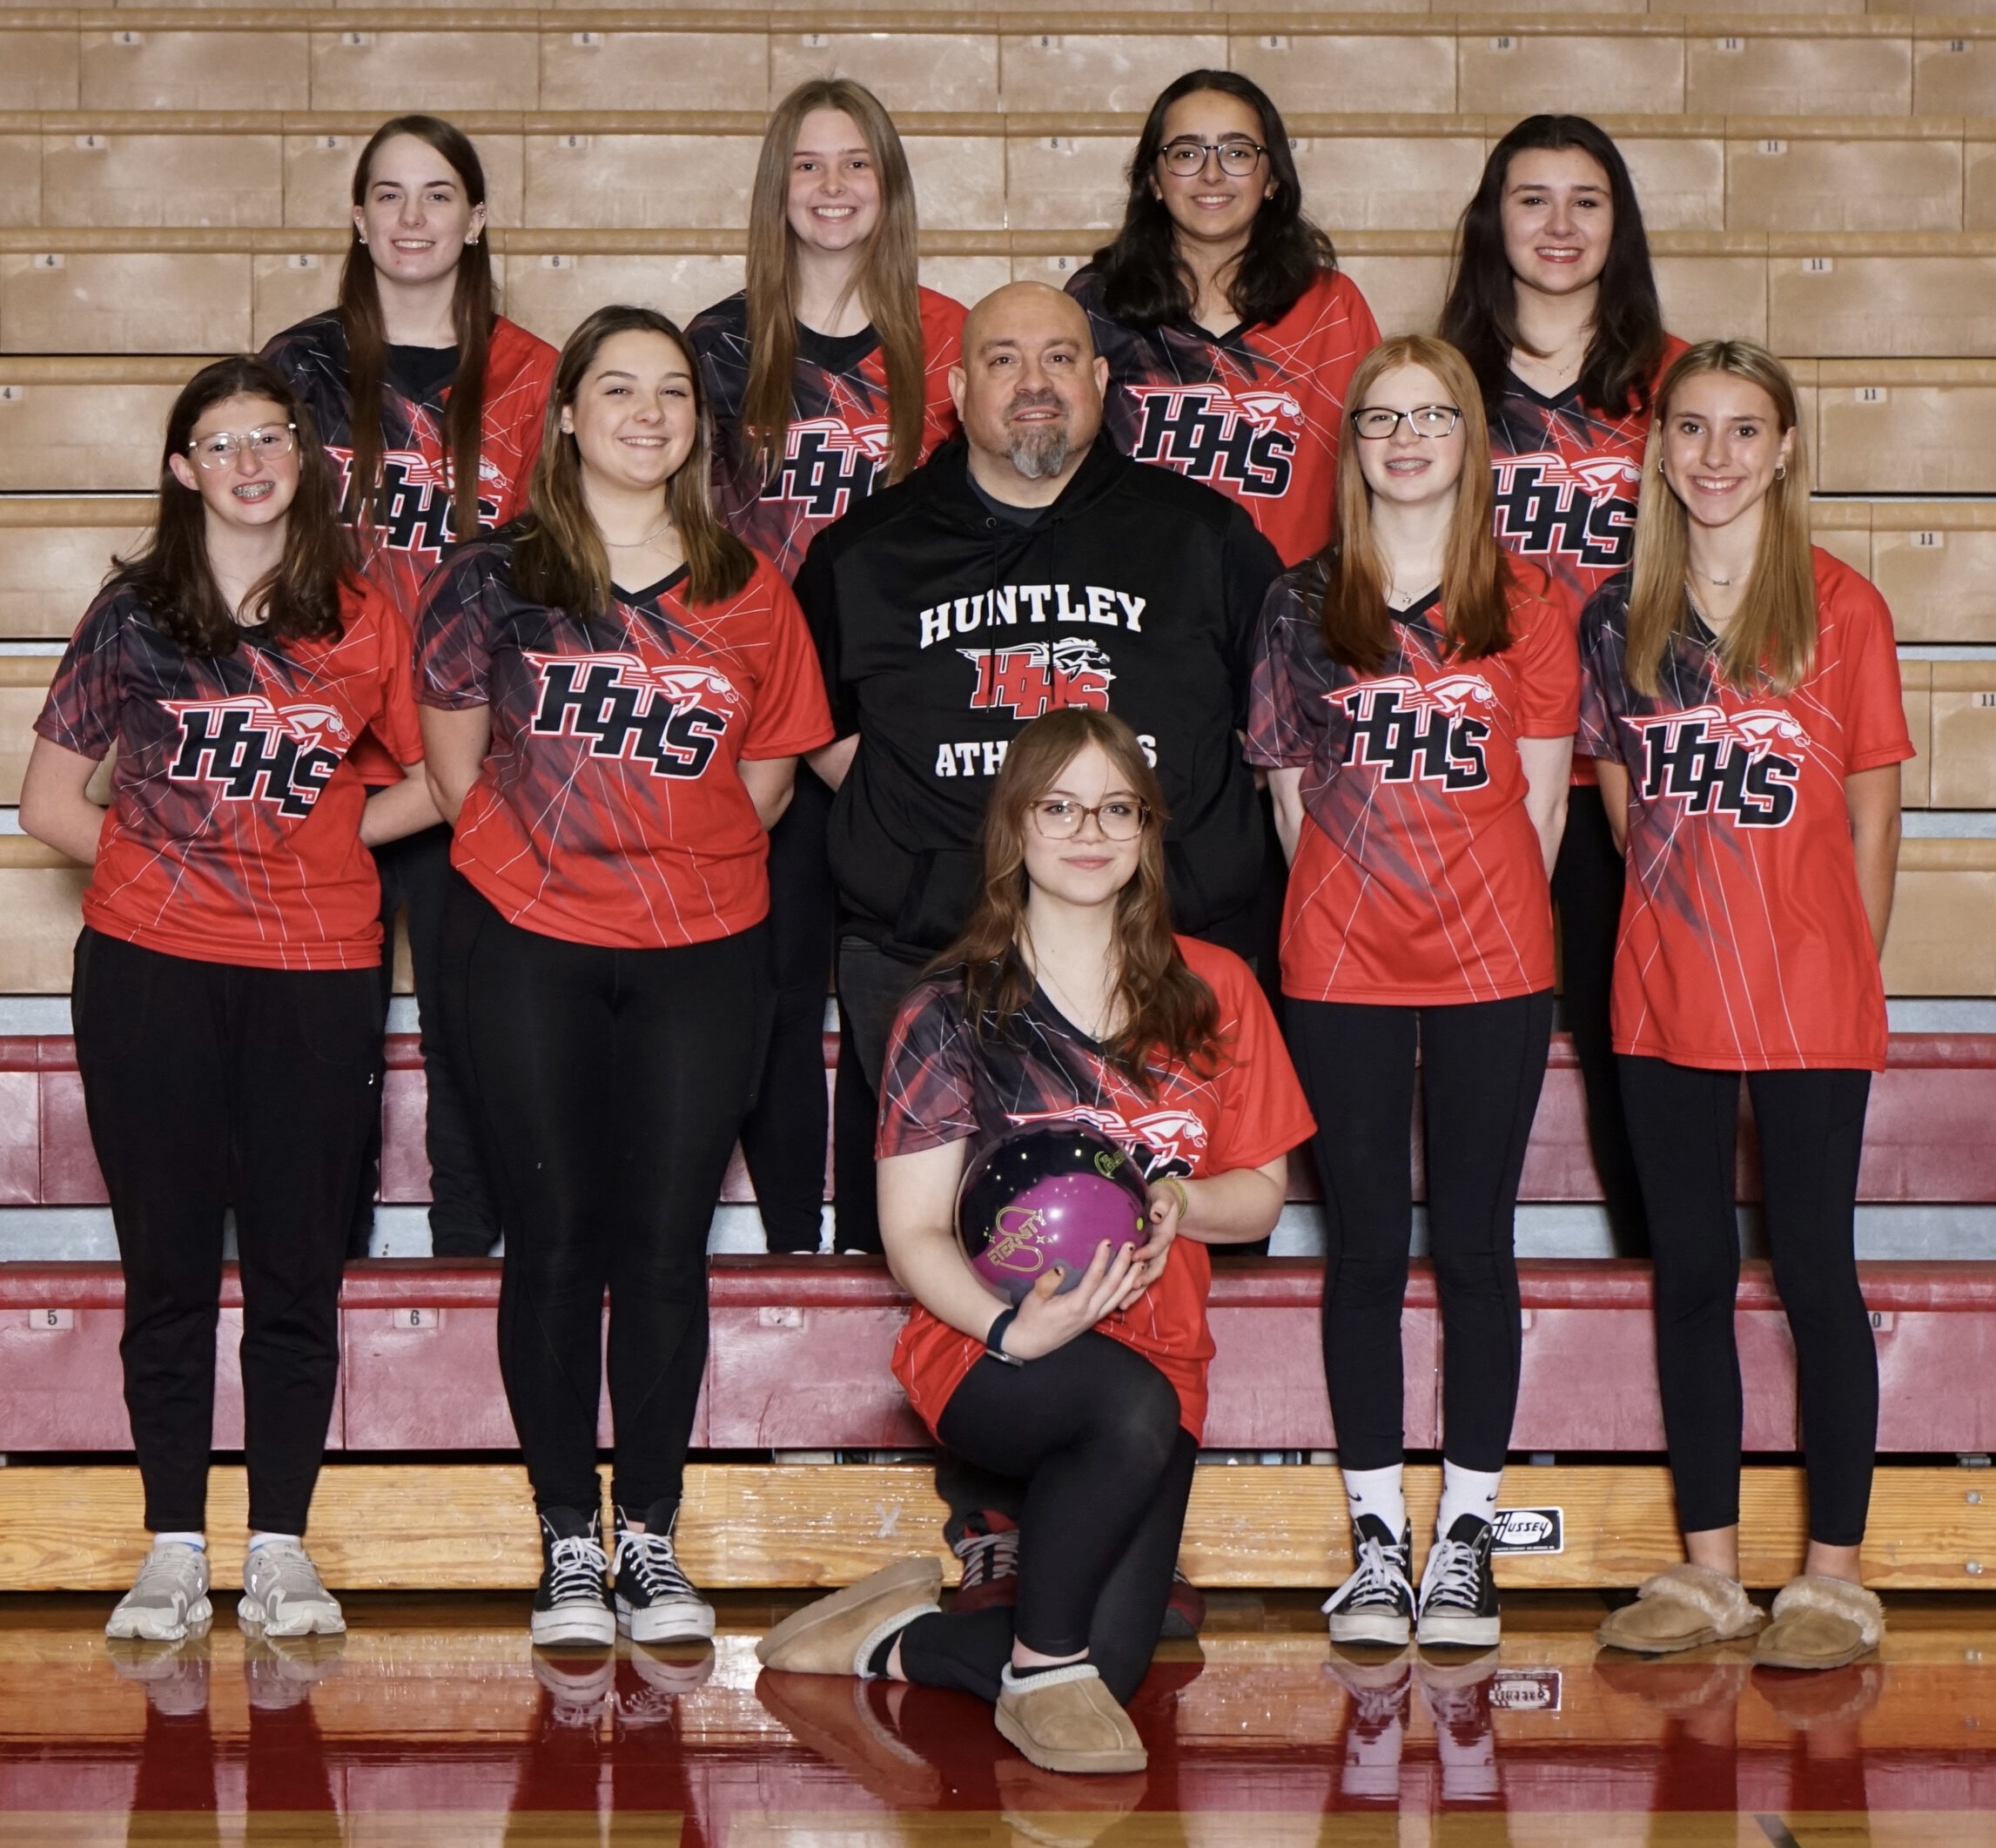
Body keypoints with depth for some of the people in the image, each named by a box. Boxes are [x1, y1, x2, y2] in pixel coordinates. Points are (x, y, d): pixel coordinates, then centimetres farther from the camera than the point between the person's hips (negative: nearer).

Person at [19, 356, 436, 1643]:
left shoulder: (361, 620, 5)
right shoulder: (135, 614, 3)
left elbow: (436, 781, 13)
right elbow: (51, 800, 6)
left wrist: (323, 841, 3)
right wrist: (174, 858, 1)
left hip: (318, 971, 1)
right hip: (151, 970, 0)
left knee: (298, 1268, 3)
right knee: (168, 1265, 3)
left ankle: (282, 1545, 12)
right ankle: (175, 1548, 10)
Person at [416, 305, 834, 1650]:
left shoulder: (749, 591, 5)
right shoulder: (494, 578, 0)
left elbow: (770, 772, 11)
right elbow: (453, 757, 8)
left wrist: (688, 863, 2)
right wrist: (541, 850, 3)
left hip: (703, 948, 1)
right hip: (529, 944, -1)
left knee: (668, 1243, 2)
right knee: (556, 1239, 2)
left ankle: (652, 1537, 12)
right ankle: (570, 1540, 12)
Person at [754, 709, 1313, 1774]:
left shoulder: (1211, 994, 7)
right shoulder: (953, 1010, -1)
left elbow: (1261, 1195, 10)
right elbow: (913, 1232, -4)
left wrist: (1177, 1198, -14)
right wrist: (1015, 1326, -24)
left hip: (1151, 1354, 4)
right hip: (988, 1351, -3)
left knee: (1111, 1667, -15)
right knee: (1132, 1409, -38)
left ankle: (895, 1639, 14)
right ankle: (1040, 1667, -15)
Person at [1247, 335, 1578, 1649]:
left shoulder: (1528, 603, 3)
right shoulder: (1304, 607, 6)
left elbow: (1540, 798, 4)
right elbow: (1291, 789, 8)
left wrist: (1483, 911, -2)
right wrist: (1348, 905, 0)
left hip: (1493, 963, -1)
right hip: (1342, 966, 1)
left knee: (1473, 1244, 3)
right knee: (1367, 1247, 4)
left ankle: (1468, 1536, 12)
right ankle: (1379, 1538, 12)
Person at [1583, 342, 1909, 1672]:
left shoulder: (1841, 609, -4)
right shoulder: (1620, 616, 6)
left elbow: (1871, 816, -1)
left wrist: (1848, 975, -3)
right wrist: (1684, 916, 4)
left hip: (1811, 1008, -4)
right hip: (1667, 1002, 4)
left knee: (1814, 1272, 1)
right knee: (1690, 1275, 9)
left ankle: (1836, 1575, 10)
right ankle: (1709, 1568, 19)